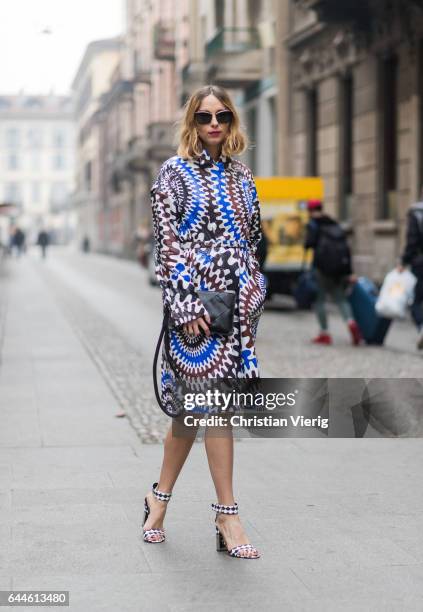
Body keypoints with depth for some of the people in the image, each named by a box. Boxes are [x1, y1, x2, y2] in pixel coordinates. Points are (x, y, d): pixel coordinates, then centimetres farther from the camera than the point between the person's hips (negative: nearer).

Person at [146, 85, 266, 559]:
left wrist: (255, 296, 14)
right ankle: (227, 517, -1)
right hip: (196, 301, -5)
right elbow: (167, 241, -8)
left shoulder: (241, 176, 15)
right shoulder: (175, 172, -2)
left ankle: (160, 497, 23)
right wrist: (185, 304, -15)